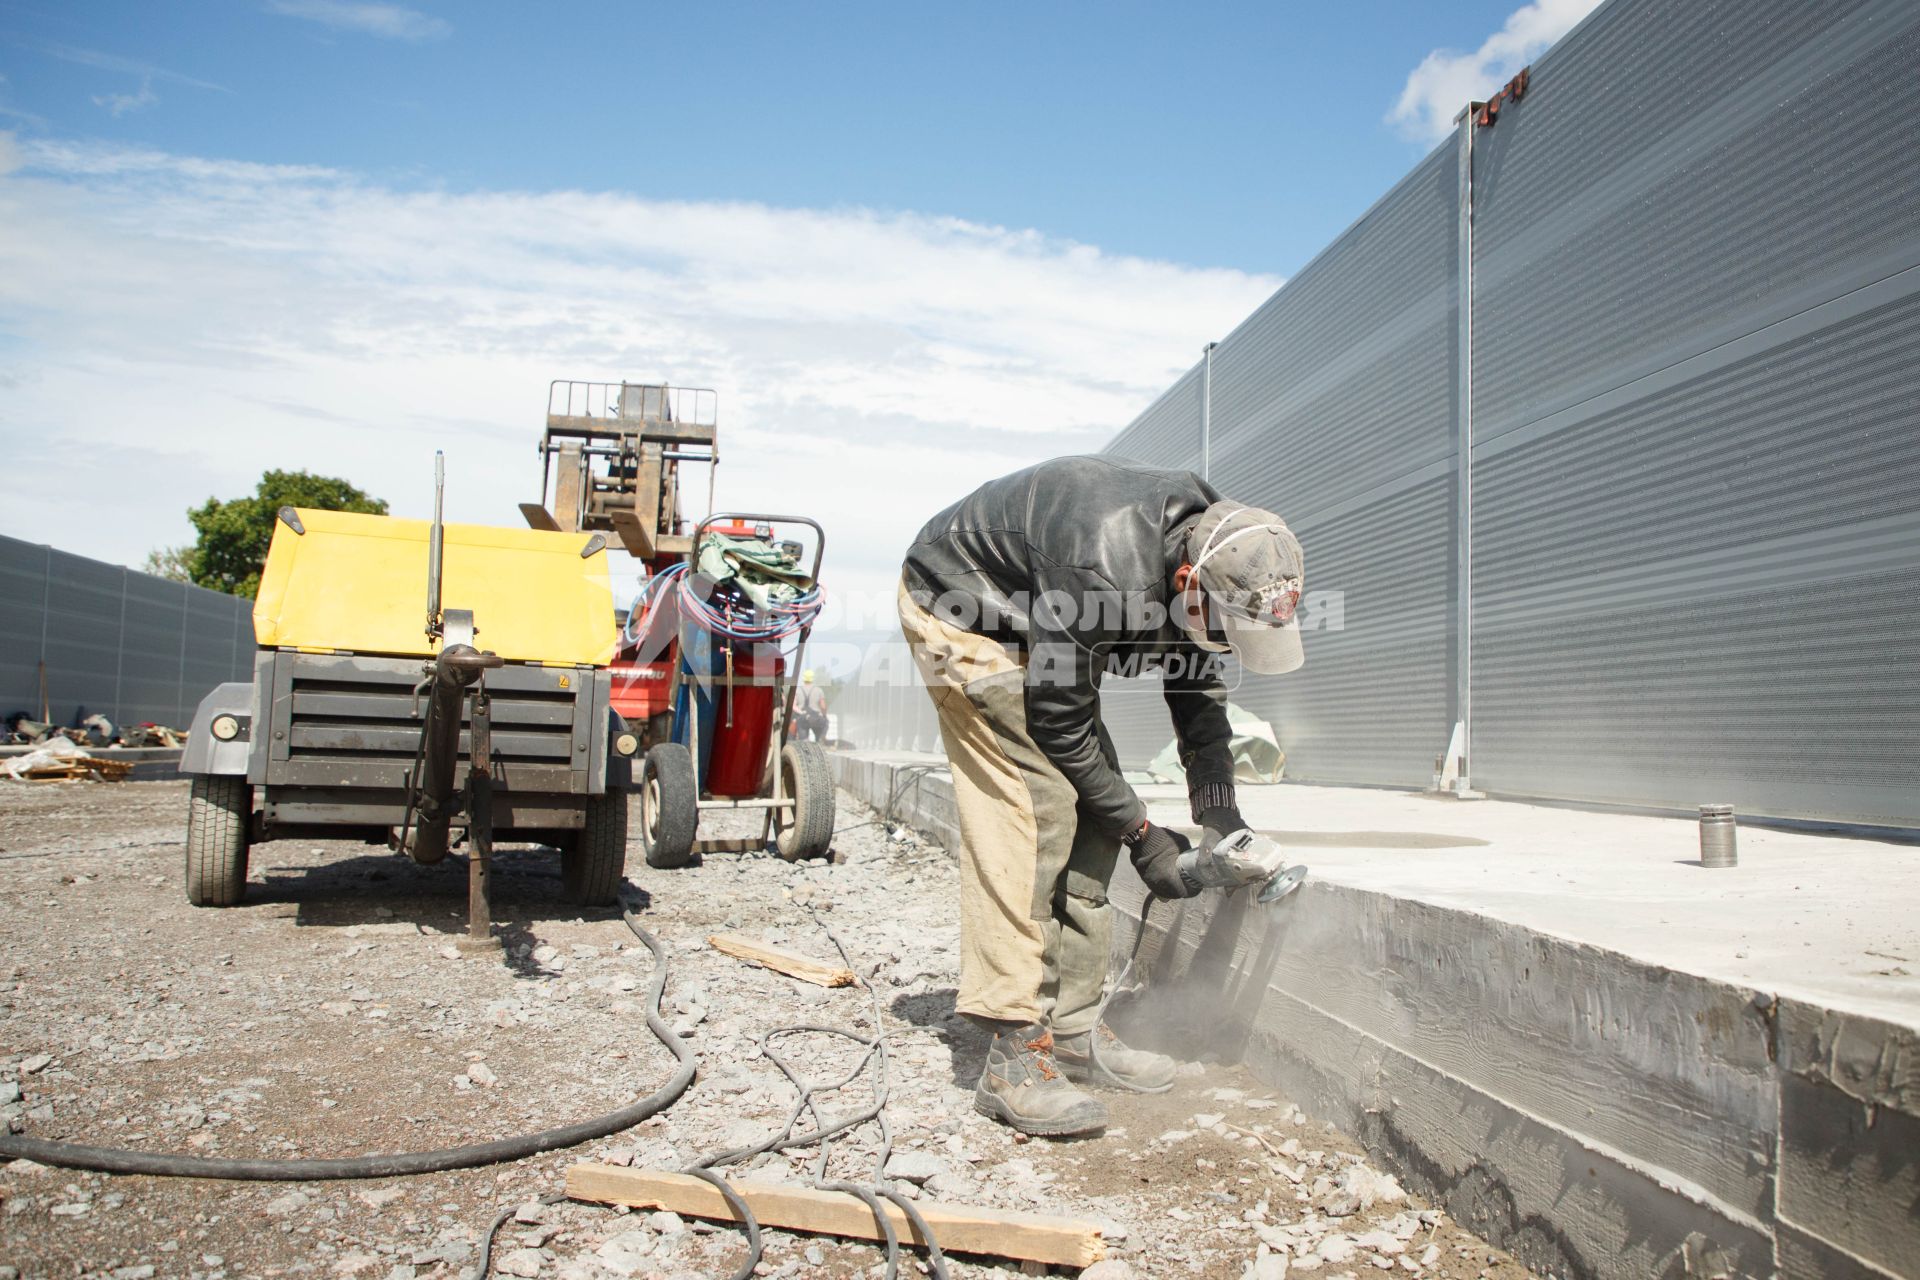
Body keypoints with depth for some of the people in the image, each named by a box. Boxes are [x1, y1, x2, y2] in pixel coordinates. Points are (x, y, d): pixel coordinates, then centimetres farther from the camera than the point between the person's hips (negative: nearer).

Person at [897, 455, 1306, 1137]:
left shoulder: (1206, 551, -14)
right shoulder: (1107, 572, -39)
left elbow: (1196, 678, 2)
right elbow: (1061, 726, -28)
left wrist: (1217, 806, -8)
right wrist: (1141, 833, -18)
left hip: (1028, 627, 9)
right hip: (958, 612, -8)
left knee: (1091, 815, 1)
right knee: (1034, 810, -19)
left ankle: (1073, 1031, 8)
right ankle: (1015, 1057, -16)